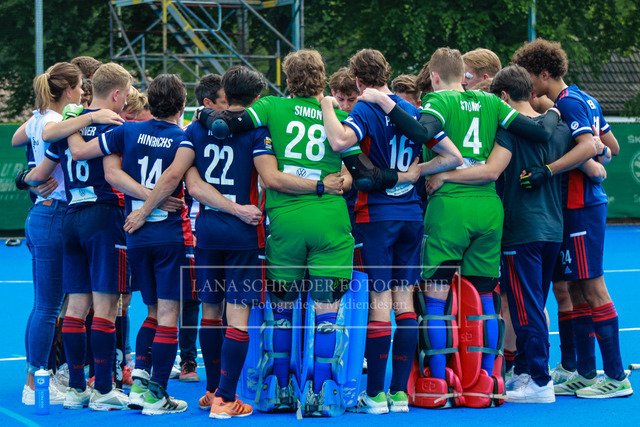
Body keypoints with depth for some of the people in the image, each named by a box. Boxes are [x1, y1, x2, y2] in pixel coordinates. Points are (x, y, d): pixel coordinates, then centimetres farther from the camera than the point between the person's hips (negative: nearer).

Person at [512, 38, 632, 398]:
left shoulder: (568, 103, -12)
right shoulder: (586, 100, 16)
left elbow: (588, 148, -25)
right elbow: (611, 146, 20)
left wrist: (549, 170, -28)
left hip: (581, 207, -10)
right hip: (589, 202, 10)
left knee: (593, 288, -7)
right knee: (578, 290, 11)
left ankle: (616, 377, -5)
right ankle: (585, 373, 15)